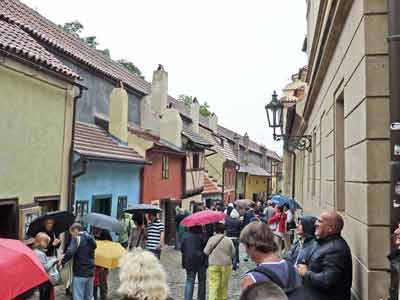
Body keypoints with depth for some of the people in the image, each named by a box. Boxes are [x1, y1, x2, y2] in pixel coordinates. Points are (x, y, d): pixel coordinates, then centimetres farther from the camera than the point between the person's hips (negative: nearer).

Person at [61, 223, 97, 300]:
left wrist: (62, 262, -11)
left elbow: (70, 252, -24)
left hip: (80, 273, -7)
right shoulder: (90, 238, 11)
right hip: (90, 272, 7)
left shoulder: (77, 238, -10)